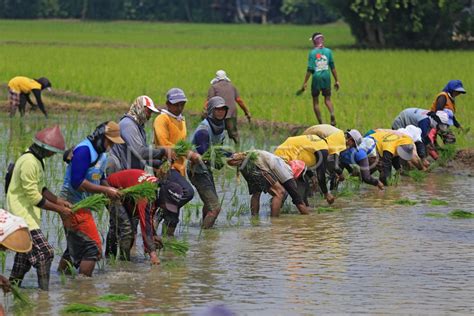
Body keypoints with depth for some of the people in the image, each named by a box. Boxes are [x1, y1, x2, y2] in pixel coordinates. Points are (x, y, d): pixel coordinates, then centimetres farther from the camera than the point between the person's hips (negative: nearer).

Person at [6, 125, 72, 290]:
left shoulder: (36, 160, 12)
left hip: (28, 214, 11)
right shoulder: (29, 162, -21)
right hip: (21, 215, -11)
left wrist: (59, 201, 10)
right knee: (44, 253, -17)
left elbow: (40, 188, 21)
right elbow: (34, 197, -21)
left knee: (25, 257, 18)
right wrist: (58, 209, -15)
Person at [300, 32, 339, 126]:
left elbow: (310, 69, -9)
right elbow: (333, 67, 5)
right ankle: (332, 114, -18)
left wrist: (305, 82, -5)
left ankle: (320, 122, 8)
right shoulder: (328, 51, 2)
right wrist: (336, 80, 12)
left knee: (315, 101, 10)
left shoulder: (312, 53, -6)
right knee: (327, 99, 13)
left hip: (317, 77, -3)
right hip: (326, 76, 3)